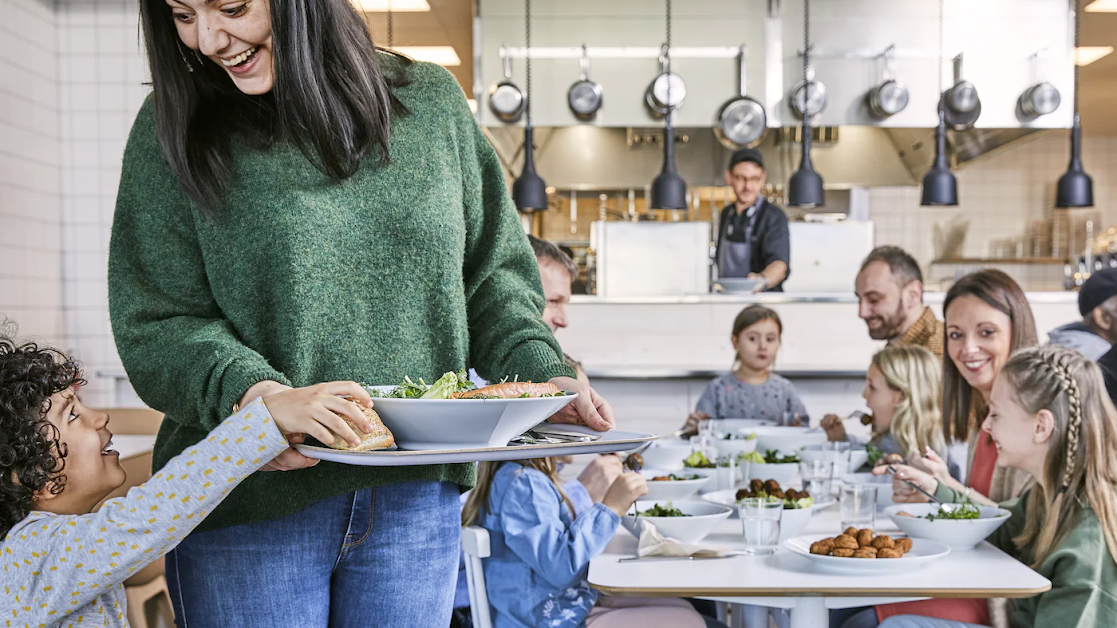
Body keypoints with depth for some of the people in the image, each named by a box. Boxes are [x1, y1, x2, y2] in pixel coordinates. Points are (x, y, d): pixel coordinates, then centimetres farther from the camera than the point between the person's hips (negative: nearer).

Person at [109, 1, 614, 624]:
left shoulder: (431, 101, 4)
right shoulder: (174, 130, -2)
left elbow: (493, 269, 9)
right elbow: (155, 327, -5)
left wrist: (543, 373, -8)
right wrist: (243, 387, -24)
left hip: (416, 498, 2)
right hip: (247, 502, -2)